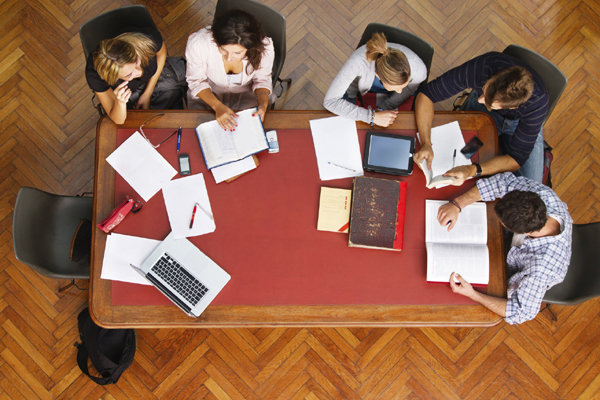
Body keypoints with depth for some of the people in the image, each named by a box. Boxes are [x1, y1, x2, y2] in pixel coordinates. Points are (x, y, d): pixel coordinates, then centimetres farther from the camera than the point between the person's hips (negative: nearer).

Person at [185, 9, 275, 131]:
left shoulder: (265, 47, -29)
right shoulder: (197, 43, -32)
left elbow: (262, 79, -7)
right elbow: (196, 81, -13)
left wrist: (263, 104, -27)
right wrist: (217, 106, -29)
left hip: (247, 97, 0)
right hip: (208, 96, 0)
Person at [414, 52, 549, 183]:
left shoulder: (537, 104, -40)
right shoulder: (481, 67, -40)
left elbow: (517, 159, -31)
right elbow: (426, 95, -32)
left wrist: (472, 170, -47)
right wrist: (425, 144, -44)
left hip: (519, 122, -2)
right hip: (479, 112, 2)